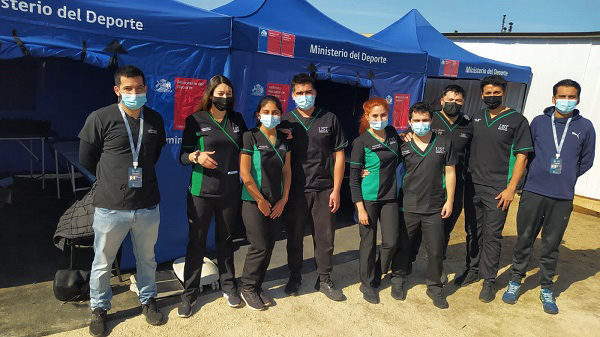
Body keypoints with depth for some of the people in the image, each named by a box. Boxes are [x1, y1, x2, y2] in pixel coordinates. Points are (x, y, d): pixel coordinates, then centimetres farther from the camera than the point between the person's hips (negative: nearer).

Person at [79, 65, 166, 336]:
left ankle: (148, 300, 40)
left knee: (147, 258, 19)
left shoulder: (155, 120, 2)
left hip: (147, 205, 3)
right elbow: (86, 158, 1)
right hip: (111, 207, -2)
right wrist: (111, 179, 10)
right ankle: (99, 308, 36)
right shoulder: (100, 118, -10)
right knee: (102, 263, 14)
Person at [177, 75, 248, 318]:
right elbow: (182, 156, -3)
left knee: (226, 240, 15)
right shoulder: (195, 120, -5)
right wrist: (196, 156, -24)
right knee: (196, 242, 5)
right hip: (201, 191, -3)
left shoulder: (237, 120, 5)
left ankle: (228, 286, 31)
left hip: (230, 191, 3)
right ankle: (189, 293, 21)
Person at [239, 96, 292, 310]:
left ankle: (258, 287, 27)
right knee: (260, 247, -4)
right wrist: (261, 201, -10)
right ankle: (248, 288, 17)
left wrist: (283, 199, 2)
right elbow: (245, 174, -14)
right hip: (254, 202, -5)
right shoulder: (250, 137, -10)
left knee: (269, 246, 9)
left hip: (276, 204, 6)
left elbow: (286, 170, 10)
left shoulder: (284, 139, 7)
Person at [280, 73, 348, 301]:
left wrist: (336, 190, -2)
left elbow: (338, 156, 3)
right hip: (295, 190, 0)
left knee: (325, 237, 7)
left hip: (324, 190, 0)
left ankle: (324, 280, 24)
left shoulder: (330, 119, 3)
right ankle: (294, 277, 30)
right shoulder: (285, 121, 2)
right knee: (294, 237, 11)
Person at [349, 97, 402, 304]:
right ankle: (367, 284, 24)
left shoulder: (392, 133, 5)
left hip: (390, 196, 5)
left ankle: (377, 276, 30)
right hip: (369, 198, -4)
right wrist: (360, 208, -13)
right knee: (368, 242, 5)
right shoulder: (361, 141, -9)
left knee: (391, 241, 4)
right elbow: (354, 178, -10)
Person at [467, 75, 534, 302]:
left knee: (492, 236, 1)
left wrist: (511, 188, -11)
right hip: (473, 185, 4)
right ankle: (473, 269, 31)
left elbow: (521, 156, -6)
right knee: (473, 231, 14)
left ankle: (489, 281, 14)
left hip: (497, 190, -4)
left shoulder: (517, 120, -4)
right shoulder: (476, 118, 9)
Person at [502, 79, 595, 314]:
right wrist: (539, 176, 10)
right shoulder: (539, 122, 2)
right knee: (524, 239, 8)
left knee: (551, 245, 10)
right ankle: (515, 281, 24)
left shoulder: (585, 127, 2)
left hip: (563, 198, 0)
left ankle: (546, 289, 25)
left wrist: (565, 179, 10)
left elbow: (586, 161, 12)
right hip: (533, 192, 0)